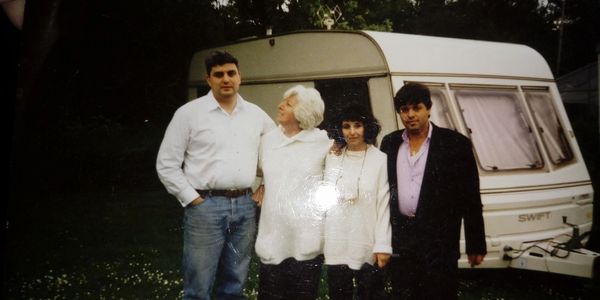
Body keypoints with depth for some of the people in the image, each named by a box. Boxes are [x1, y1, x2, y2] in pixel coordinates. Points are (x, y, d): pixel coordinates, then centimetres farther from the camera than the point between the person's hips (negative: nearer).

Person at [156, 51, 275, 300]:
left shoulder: (255, 114, 10)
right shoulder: (189, 113, -3)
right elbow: (167, 164, -2)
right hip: (205, 206, -4)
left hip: (244, 206, 4)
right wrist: (192, 199, -7)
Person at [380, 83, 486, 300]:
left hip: (440, 240, -3)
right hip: (400, 240, 4)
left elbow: (470, 198, -4)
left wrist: (476, 245, -4)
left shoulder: (455, 143, -4)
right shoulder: (390, 143, 8)